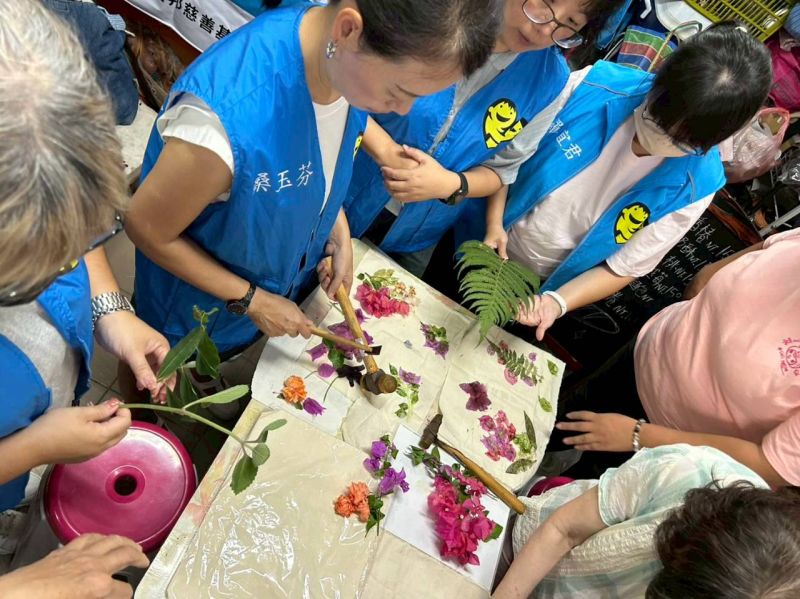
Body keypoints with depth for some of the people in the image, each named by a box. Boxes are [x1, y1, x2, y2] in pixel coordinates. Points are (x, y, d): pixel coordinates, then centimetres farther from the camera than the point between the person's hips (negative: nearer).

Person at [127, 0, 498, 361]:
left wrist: (339, 234, -8)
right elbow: (147, 228, -26)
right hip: (200, 319, -5)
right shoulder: (228, 115, -44)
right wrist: (252, 301, -20)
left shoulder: (348, 60, -21)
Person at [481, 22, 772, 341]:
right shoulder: (595, 84, -23)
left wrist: (557, 302, -31)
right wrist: (493, 223, -18)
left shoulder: (692, 187, -23)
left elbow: (621, 269, -16)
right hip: (490, 248, 1)